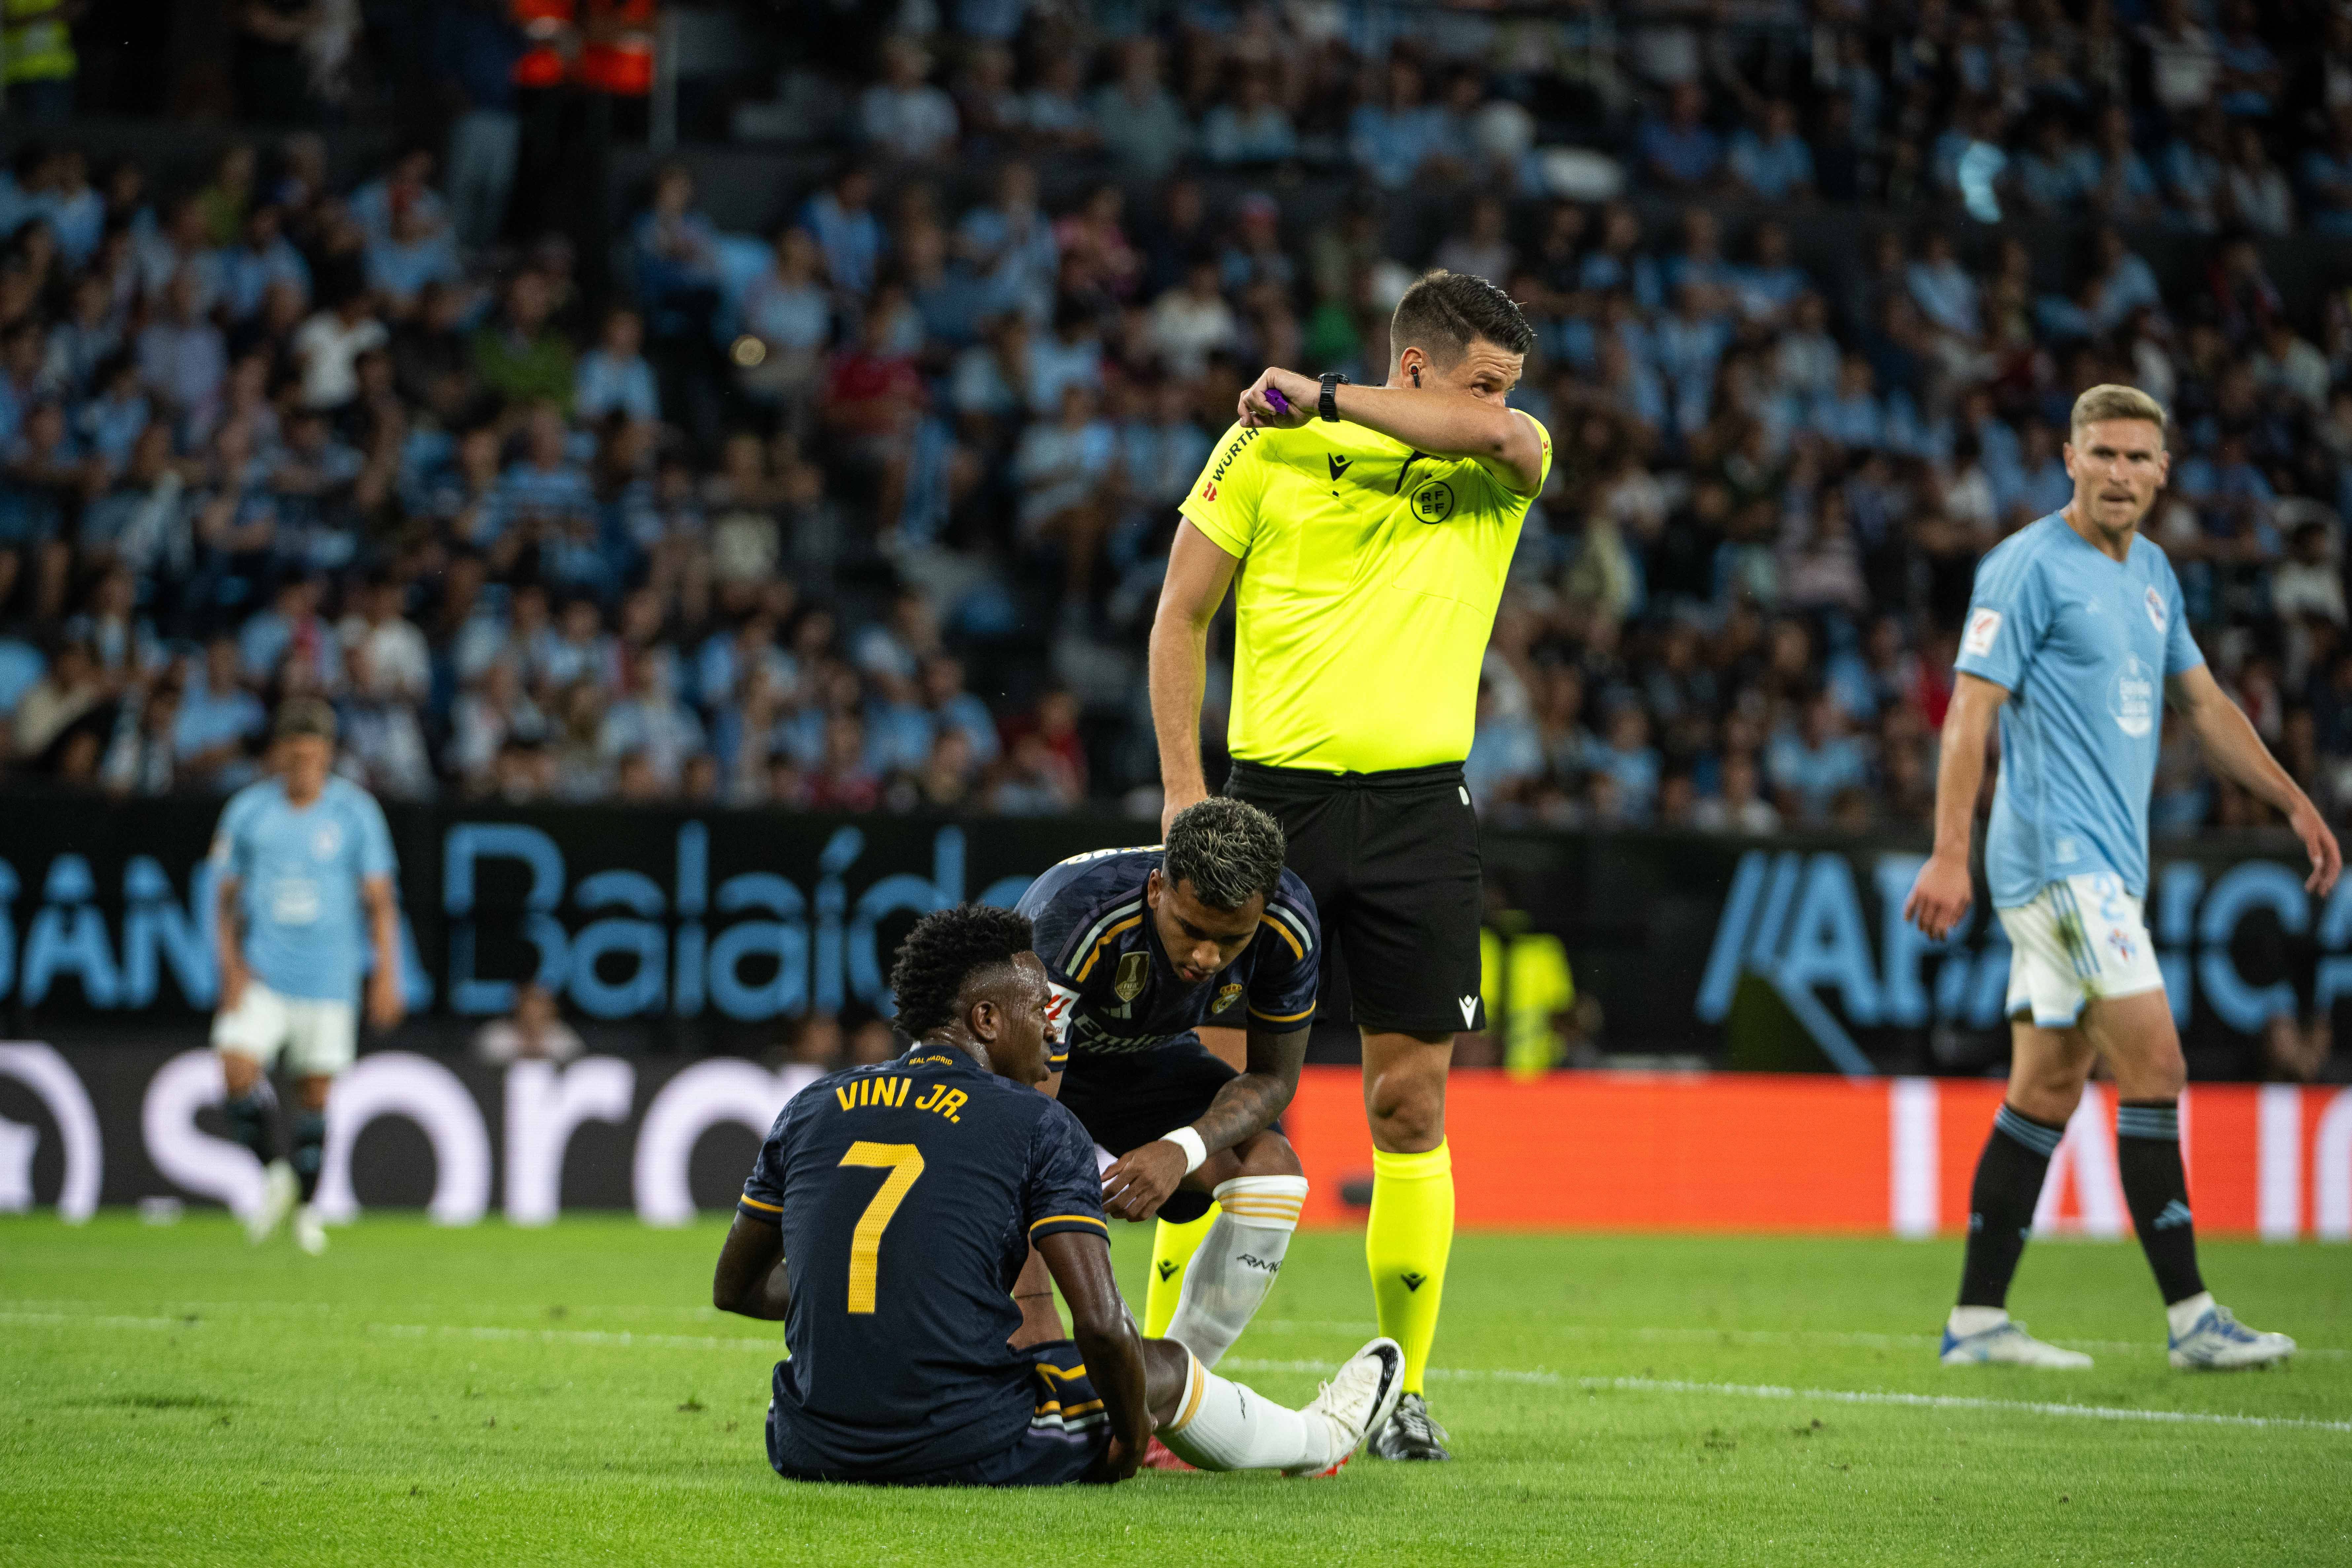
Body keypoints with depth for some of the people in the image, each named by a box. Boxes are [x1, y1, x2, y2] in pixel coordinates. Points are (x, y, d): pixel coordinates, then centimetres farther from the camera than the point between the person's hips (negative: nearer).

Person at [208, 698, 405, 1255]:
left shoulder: (356, 812, -2)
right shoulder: (247, 811, 1)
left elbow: (380, 900, 1)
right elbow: (227, 895, 8)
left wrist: (387, 975, -5)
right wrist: (231, 964, -4)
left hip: (329, 979, 0)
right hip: (262, 974, 1)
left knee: (315, 1093, 3)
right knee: (237, 1069, -18)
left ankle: (308, 1209, 20)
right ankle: (273, 1174, 5)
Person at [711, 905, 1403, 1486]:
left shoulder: (812, 1109, 7)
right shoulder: (1039, 1127, -6)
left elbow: (735, 1287, 16)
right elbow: (1102, 1324, -13)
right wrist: (1132, 1436, 6)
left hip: (811, 1452, 5)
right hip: (964, 1452, -5)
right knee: (1161, 1368, 21)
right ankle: (1317, 1439, 51)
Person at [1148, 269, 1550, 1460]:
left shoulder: (1505, 463, 6)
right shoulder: (1265, 447, 1)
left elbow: (1496, 435, -19)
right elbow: (1180, 614, 4)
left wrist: (1324, 402, -13)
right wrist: (1182, 787, -3)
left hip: (1421, 806, 2)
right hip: (1276, 794, -2)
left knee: (1410, 1104, 1)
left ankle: (1402, 1389, 9)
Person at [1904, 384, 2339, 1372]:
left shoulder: (2152, 574, 16)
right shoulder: (2030, 567, -9)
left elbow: (2202, 703, 27)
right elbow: (1971, 709, -14)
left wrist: (2293, 803, 20)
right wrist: (1950, 856, -22)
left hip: (2104, 865, 8)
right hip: (2057, 858, -8)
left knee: (2047, 1090, 8)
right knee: (2154, 1069, -12)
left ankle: (1977, 1321, 12)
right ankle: (2191, 1318, -10)